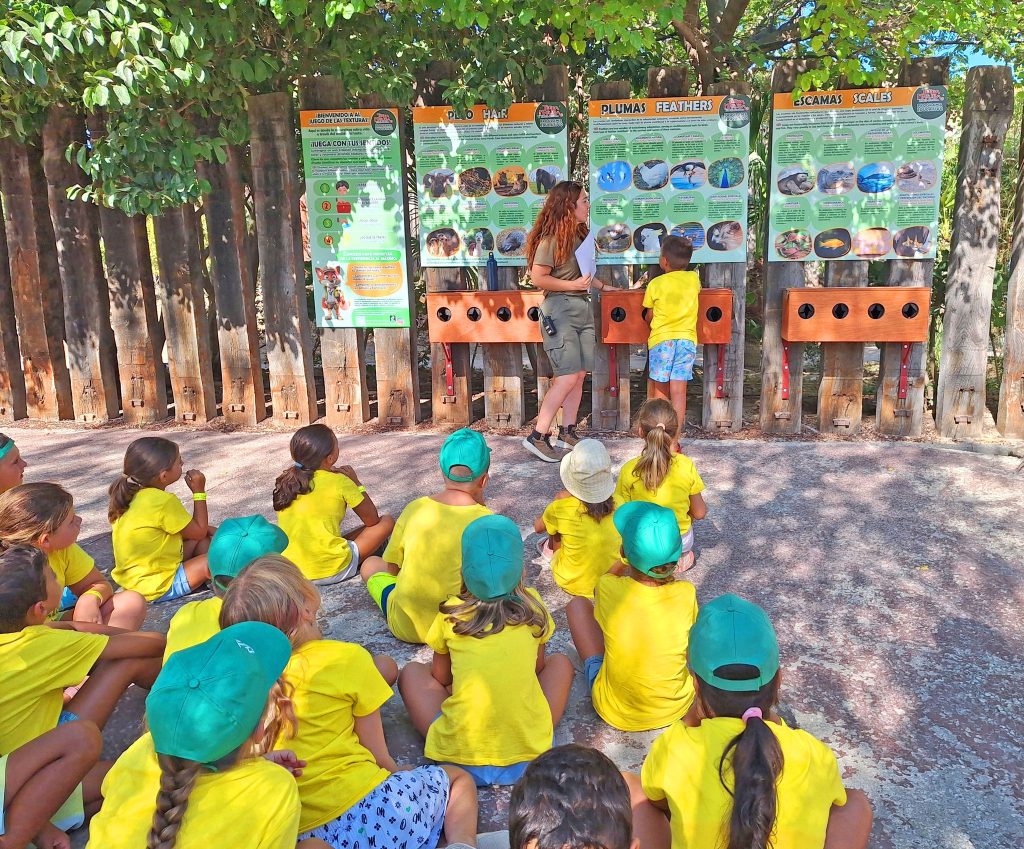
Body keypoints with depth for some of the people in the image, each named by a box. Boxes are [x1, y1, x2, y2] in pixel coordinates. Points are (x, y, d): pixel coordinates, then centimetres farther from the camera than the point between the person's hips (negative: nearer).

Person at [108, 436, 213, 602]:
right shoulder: (164, 501, -24)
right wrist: (199, 492, -5)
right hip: (157, 587, -9)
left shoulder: (133, 495, 3)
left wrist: (208, 529, 10)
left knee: (205, 539, 15)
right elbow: (199, 532, -10)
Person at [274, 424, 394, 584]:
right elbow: (372, 520, 0)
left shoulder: (285, 481, 4)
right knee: (386, 521, 8)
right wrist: (356, 482, 9)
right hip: (330, 571, -6)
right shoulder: (339, 482, -11)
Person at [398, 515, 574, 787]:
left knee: (411, 672, 21)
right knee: (560, 662, 23)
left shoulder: (451, 614, -4)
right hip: (528, 760, 1)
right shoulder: (532, 607, -2)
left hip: (459, 760, 0)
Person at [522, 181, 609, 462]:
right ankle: (538, 437, -7)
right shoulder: (550, 239, -13)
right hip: (560, 309, -9)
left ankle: (567, 433, 15)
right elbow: (538, 278, -16)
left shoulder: (579, 234, 12)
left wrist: (601, 286, 15)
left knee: (580, 374, 7)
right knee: (567, 377, -12)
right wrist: (573, 285, -16)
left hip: (583, 307, 9)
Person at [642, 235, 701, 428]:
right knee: (679, 391, -1)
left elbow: (649, 317, 8)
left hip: (661, 339, -1)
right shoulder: (694, 279, 6)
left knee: (661, 390, 10)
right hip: (687, 339, 2)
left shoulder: (656, 284, -1)